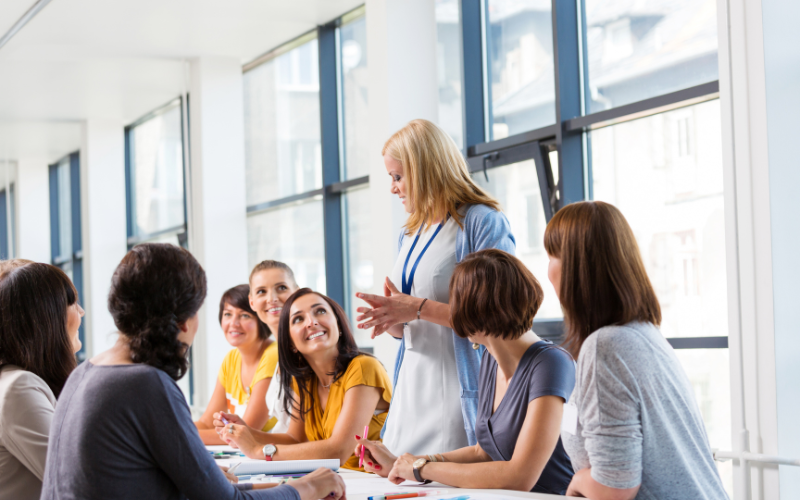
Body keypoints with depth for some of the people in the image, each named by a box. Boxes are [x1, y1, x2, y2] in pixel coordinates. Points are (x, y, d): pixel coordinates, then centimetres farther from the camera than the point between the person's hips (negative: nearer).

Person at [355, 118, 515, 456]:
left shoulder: (482, 222, -6)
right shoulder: (410, 235, 20)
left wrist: (418, 308, -16)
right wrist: (390, 319, 2)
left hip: (458, 393, -7)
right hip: (412, 390, 7)